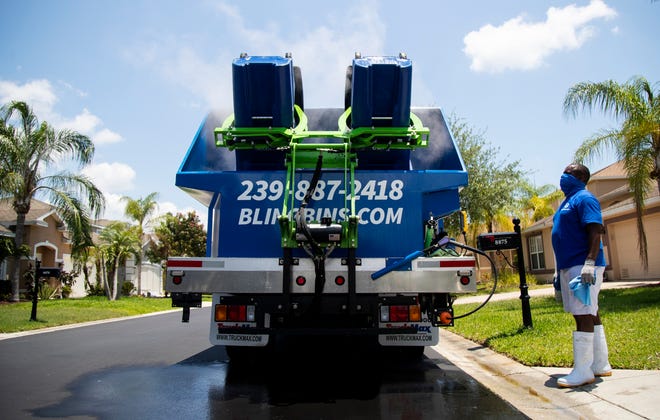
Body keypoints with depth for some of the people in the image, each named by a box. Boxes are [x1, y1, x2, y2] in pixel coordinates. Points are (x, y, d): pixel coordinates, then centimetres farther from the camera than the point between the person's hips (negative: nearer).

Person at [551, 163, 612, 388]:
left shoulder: (584, 199, -8)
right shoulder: (567, 201, 21)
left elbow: (595, 232, -19)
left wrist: (589, 263, -28)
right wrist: (560, 269, 24)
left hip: (582, 267, -10)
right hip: (569, 267, 10)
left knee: (583, 315, -9)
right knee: (590, 314, 13)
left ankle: (582, 371, -6)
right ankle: (600, 365, 21)